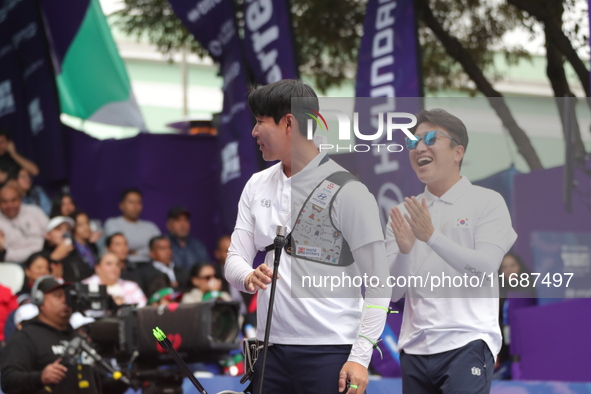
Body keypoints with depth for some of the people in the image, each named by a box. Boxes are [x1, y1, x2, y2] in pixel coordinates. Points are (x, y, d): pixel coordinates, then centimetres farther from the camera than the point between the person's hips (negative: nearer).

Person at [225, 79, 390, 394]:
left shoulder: (347, 190, -7)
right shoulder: (257, 186, 13)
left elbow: (378, 284, -8)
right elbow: (235, 258, 13)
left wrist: (360, 357, -16)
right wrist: (248, 278, -12)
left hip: (331, 353, -6)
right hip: (271, 350, 6)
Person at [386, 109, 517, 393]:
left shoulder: (487, 202, 3)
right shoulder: (404, 213, 13)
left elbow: (485, 269, -10)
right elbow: (393, 292, 7)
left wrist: (431, 236, -21)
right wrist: (404, 250, -13)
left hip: (466, 345, -4)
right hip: (415, 348, 4)